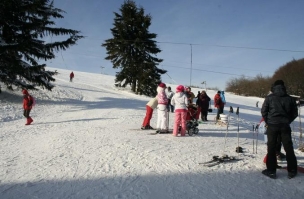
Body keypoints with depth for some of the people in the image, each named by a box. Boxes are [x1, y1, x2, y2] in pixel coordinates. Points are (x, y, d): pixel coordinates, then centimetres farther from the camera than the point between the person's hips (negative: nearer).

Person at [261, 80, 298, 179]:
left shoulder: (269, 98, -4)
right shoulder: (289, 98, 4)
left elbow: (263, 111, -5)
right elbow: (295, 113, 8)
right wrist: (287, 121, 16)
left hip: (272, 125, -2)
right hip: (285, 126, 2)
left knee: (271, 148, 5)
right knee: (289, 148, 11)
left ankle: (271, 170, 7)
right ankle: (292, 171, 17)